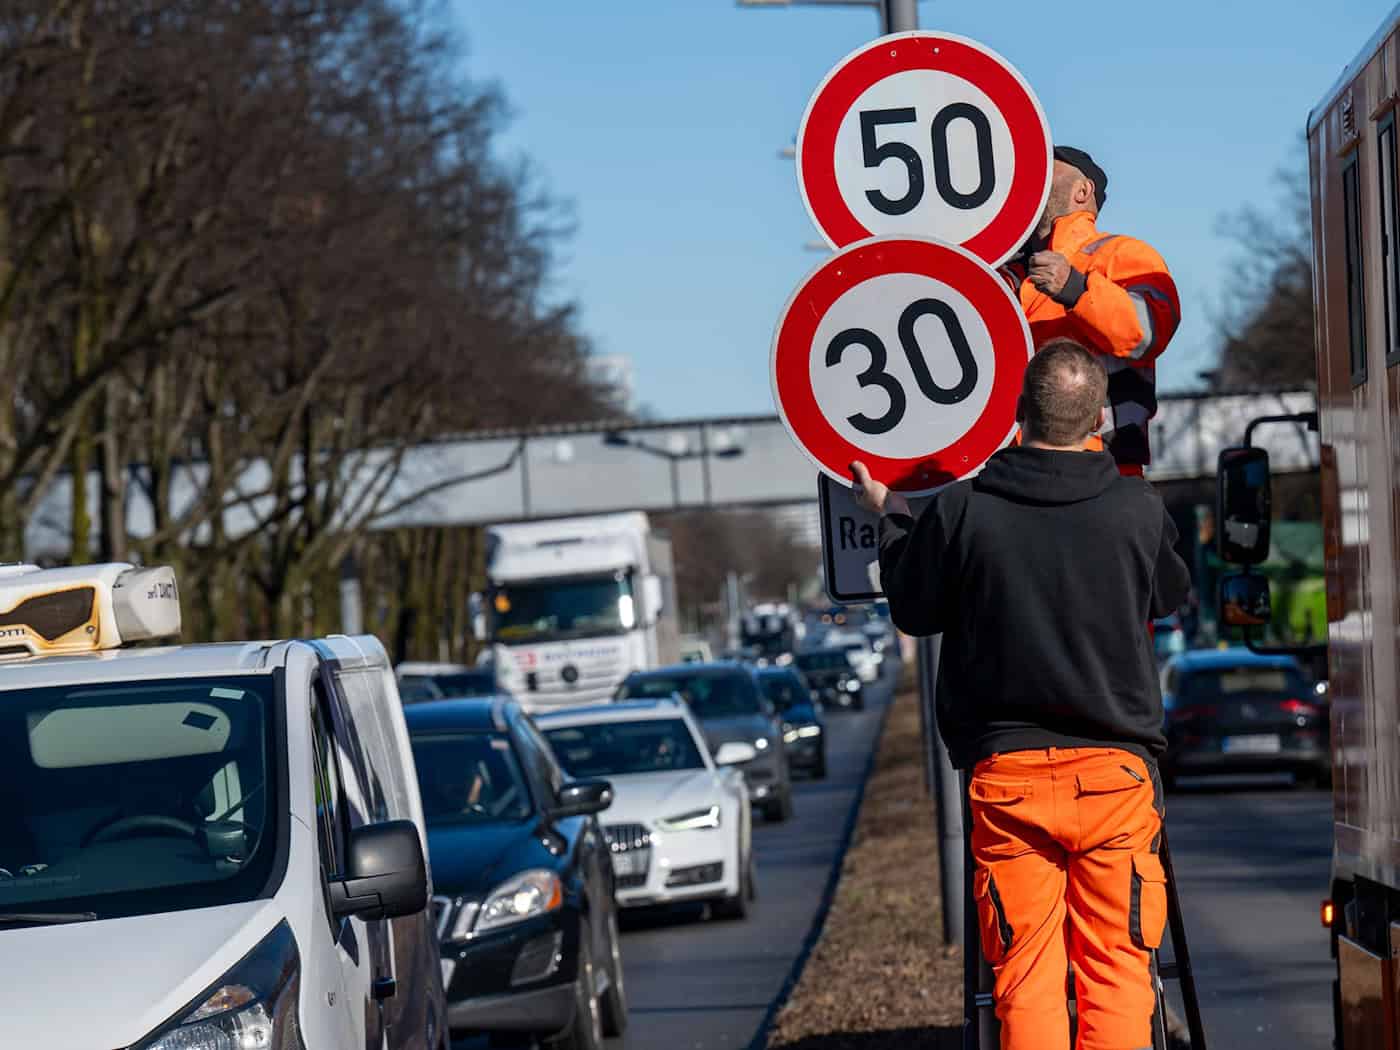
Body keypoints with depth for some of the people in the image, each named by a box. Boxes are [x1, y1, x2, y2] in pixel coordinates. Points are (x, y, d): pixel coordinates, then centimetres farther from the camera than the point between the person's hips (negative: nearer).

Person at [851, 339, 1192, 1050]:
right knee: (1116, 969, 4)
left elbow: (911, 610, 9)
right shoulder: (1138, 509, -5)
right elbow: (1171, 595, 17)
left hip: (1006, 772, 0)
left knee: (1026, 975, 4)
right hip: (1116, 771, 0)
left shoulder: (961, 510, -7)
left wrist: (888, 518, 26)